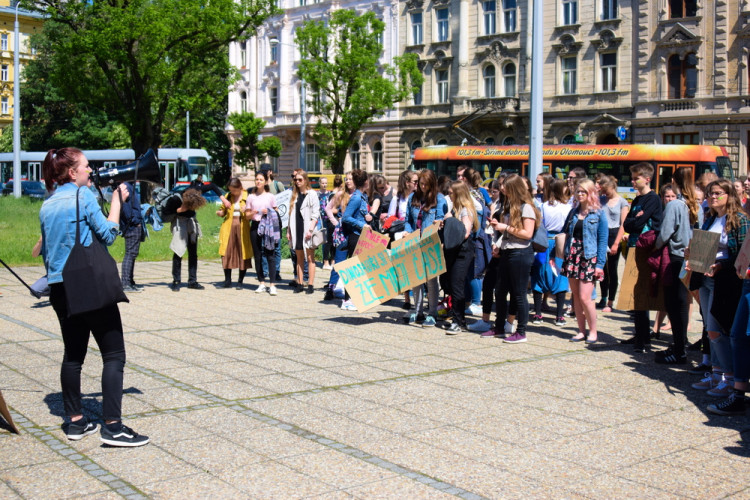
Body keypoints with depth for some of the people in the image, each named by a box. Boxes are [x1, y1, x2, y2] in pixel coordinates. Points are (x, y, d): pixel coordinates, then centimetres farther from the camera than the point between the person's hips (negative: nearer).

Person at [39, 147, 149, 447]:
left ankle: (75, 422, 17)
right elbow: (108, 235, -7)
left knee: (73, 353, 14)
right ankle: (112, 426, -9)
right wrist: (117, 200, 1)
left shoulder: (47, 205, 14)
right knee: (114, 354, -5)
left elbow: (46, 250, 19)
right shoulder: (83, 195, -7)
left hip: (60, 288, 8)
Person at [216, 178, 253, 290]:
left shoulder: (247, 197, 1)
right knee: (226, 253, -3)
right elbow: (223, 210, 20)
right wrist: (220, 213, -2)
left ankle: (240, 282, 9)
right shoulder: (228, 196, 10)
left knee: (243, 255, 0)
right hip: (228, 228, 2)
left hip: (242, 228, -2)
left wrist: (246, 212, -16)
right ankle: (227, 280, 7)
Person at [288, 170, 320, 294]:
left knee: (310, 258, -3)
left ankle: (310, 285, -2)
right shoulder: (294, 195, 15)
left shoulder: (312, 194, -2)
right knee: (299, 258, 8)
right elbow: (292, 214, 17)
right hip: (296, 230, 6)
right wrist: (289, 230, 10)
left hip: (307, 231, -5)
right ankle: (300, 284, 11)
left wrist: (310, 229, -15)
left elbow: (315, 214, -7)